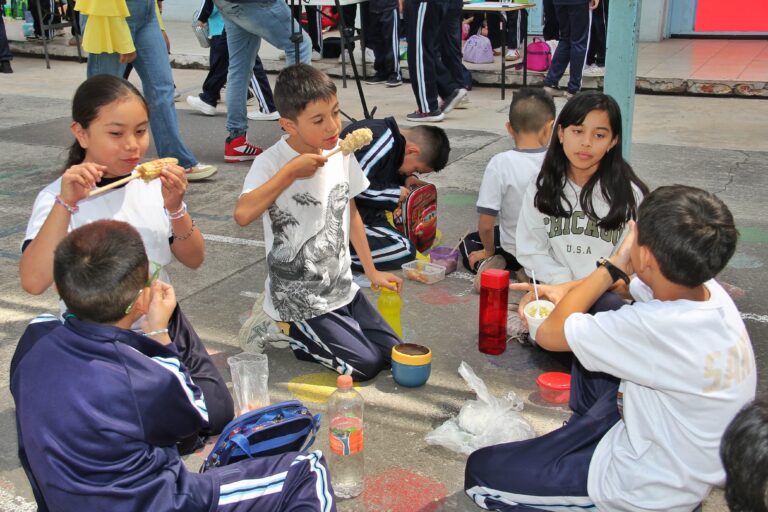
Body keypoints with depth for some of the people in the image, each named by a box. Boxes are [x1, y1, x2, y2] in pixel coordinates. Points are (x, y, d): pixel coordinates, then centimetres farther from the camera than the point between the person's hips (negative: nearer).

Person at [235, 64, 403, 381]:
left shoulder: (341, 153, -1)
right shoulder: (271, 163, -19)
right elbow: (243, 215, -38)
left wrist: (372, 272, 12)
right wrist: (290, 172, -30)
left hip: (341, 288, 7)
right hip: (299, 301, -7)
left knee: (392, 353, 7)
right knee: (365, 364, -12)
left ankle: (306, 332, 20)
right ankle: (290, 332, 9)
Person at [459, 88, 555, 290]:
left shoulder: (500, 163, -23)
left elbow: (486, 225, -20)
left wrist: (488, 251, 0)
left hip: (514, 249, -3)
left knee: (468, 243, 24)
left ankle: (489, 264, -5)